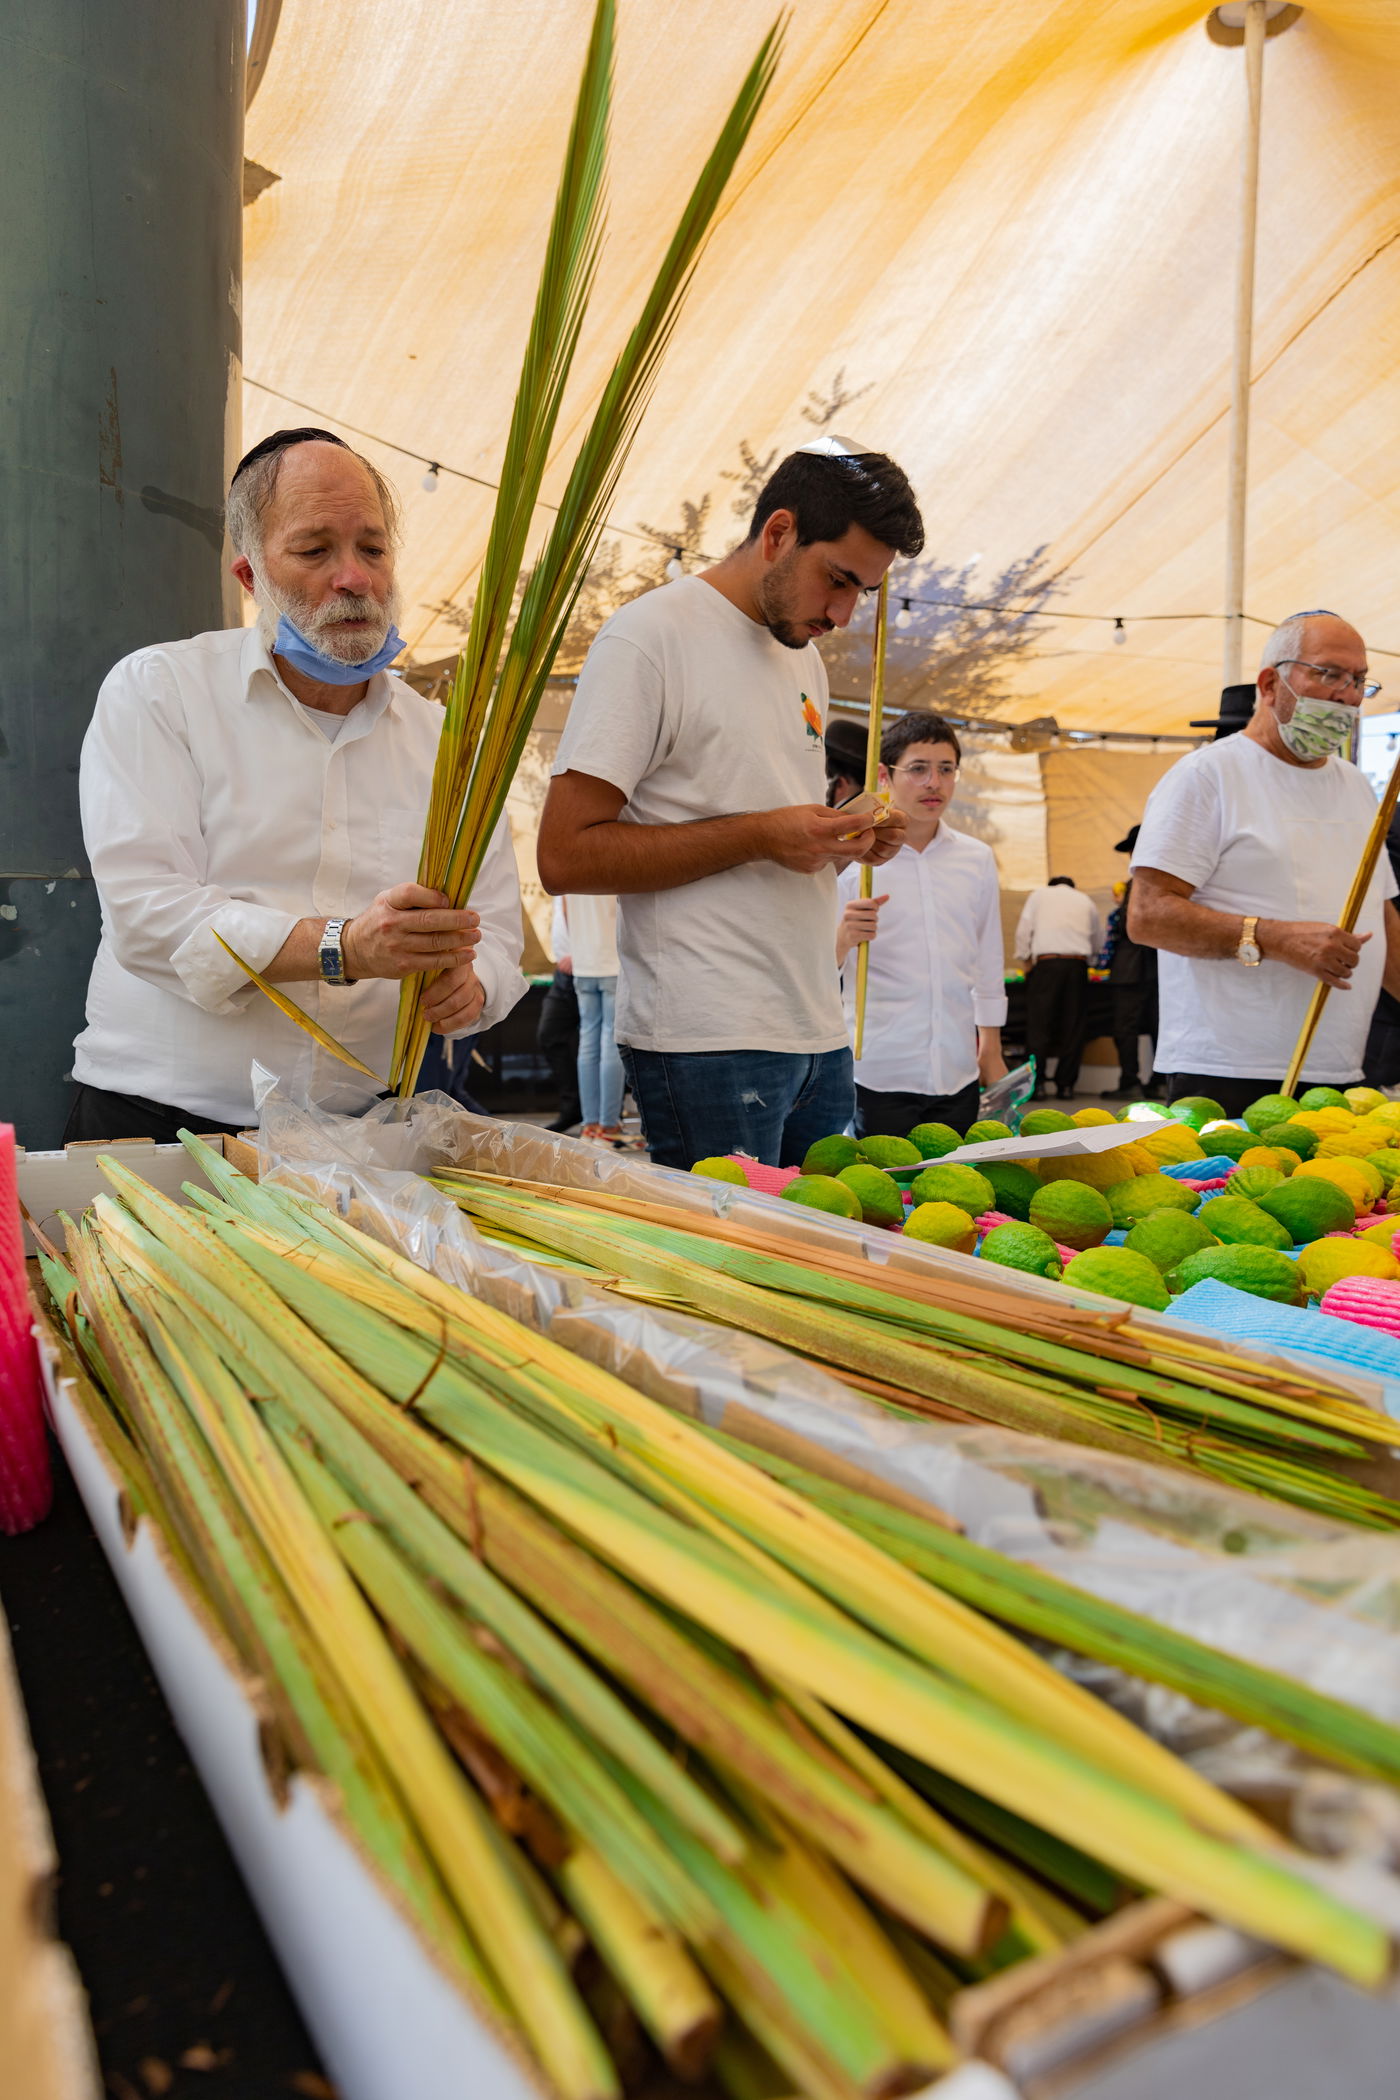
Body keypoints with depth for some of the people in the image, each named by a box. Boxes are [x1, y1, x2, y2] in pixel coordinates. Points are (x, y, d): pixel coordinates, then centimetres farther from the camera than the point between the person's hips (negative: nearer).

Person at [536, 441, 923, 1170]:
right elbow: (565, 855, -14)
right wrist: (758, 836, -17)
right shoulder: (651, 636, -7)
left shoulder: (803, 655, 19)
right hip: (707, 1042, -8)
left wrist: (845, 841, 3)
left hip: (821, 1032, 8)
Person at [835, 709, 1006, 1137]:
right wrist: (844, 937, -28)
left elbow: (988, 962, 17)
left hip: (958, 1073, 4)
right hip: (878, 1075, -3)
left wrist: (991, 1051, 16)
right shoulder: (849, 857, -2)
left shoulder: (977, 858, 11)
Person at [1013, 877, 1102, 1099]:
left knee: (1039, 1024, -2)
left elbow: (1024, 929, 4)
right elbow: (1098, 941, 23)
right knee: (1073, 1026, 6)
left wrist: (1027, 958, 13)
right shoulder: (1085, 901, 20)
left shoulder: (1039, 895, 14)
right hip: (1077, 964, 2)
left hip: (1046, 962, -2)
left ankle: (1037, 1084, -9)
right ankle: (1065, 1085, 5)